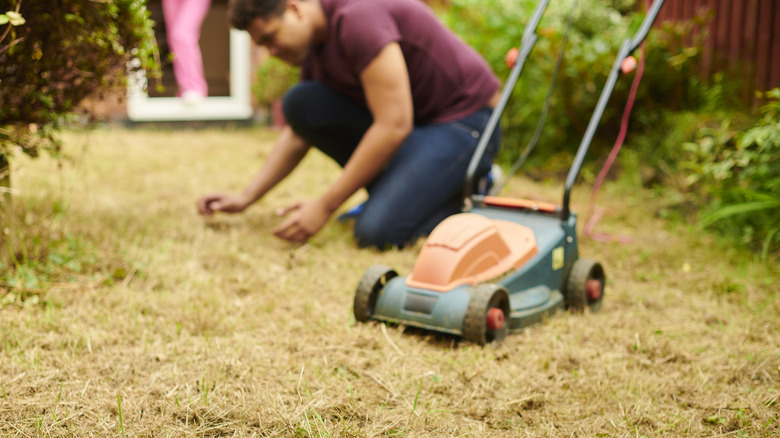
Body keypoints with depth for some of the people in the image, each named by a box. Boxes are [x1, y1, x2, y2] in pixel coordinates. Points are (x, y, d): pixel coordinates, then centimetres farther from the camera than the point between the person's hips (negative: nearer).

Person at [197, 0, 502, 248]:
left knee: (377, 231, -26)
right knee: (300, 103, -6)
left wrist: (324, 206, -24)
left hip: (463, 121, -9)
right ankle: (398, 189, 5)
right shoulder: (315, 45, 6)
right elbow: (299, 134, 18)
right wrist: (245, 199, 8)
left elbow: (394, 127, -29)